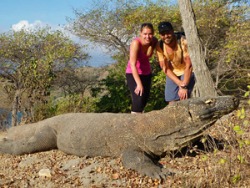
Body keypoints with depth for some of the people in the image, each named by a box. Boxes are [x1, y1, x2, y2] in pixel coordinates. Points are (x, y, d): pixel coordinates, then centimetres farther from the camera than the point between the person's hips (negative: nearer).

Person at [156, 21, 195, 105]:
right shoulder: (159, 46, -17)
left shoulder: (183, 42, -29)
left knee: (183, 98, -22)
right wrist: (180, 84, -22)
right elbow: (165, 69, -12)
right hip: (172, 74, 4)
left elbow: (188, 65, -26)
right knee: (171, 102, 0)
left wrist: (184, 86, -31)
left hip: (187, 73, -4)